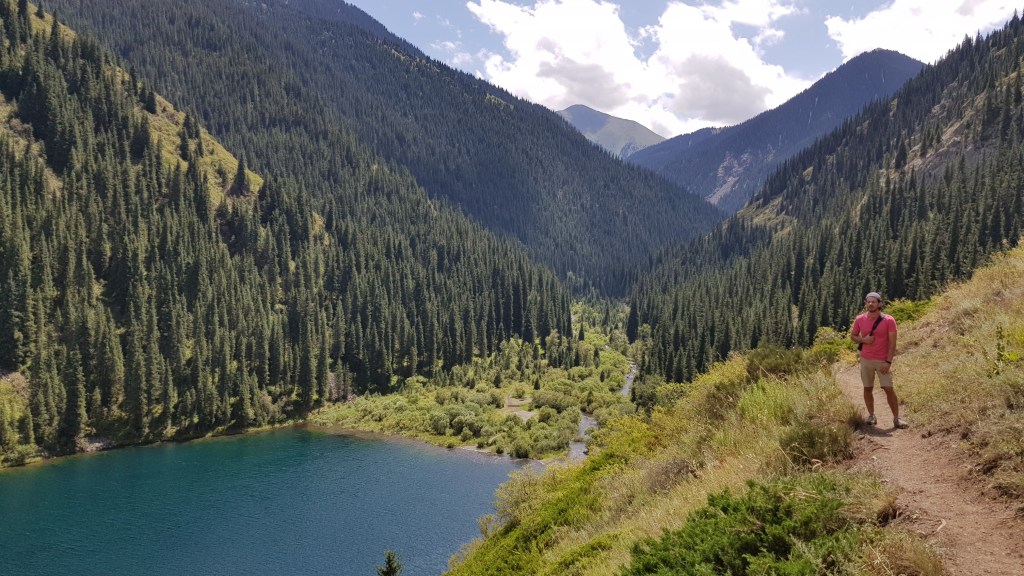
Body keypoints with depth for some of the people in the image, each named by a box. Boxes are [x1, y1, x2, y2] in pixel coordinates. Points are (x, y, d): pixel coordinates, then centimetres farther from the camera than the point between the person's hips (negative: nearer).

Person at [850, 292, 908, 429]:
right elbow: (852, 336, 11)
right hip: (866, 360, 3)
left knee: (889, 389, -6)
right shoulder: (860, 319, -1)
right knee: (868, 388, 7)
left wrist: (888, 362, -15)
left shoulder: (889, 320, -9)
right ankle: (871, 416, 17)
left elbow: (892, 343, -9)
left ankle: (896, 419, 0)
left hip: (883, 361, -3)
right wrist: (863, 339, -11)